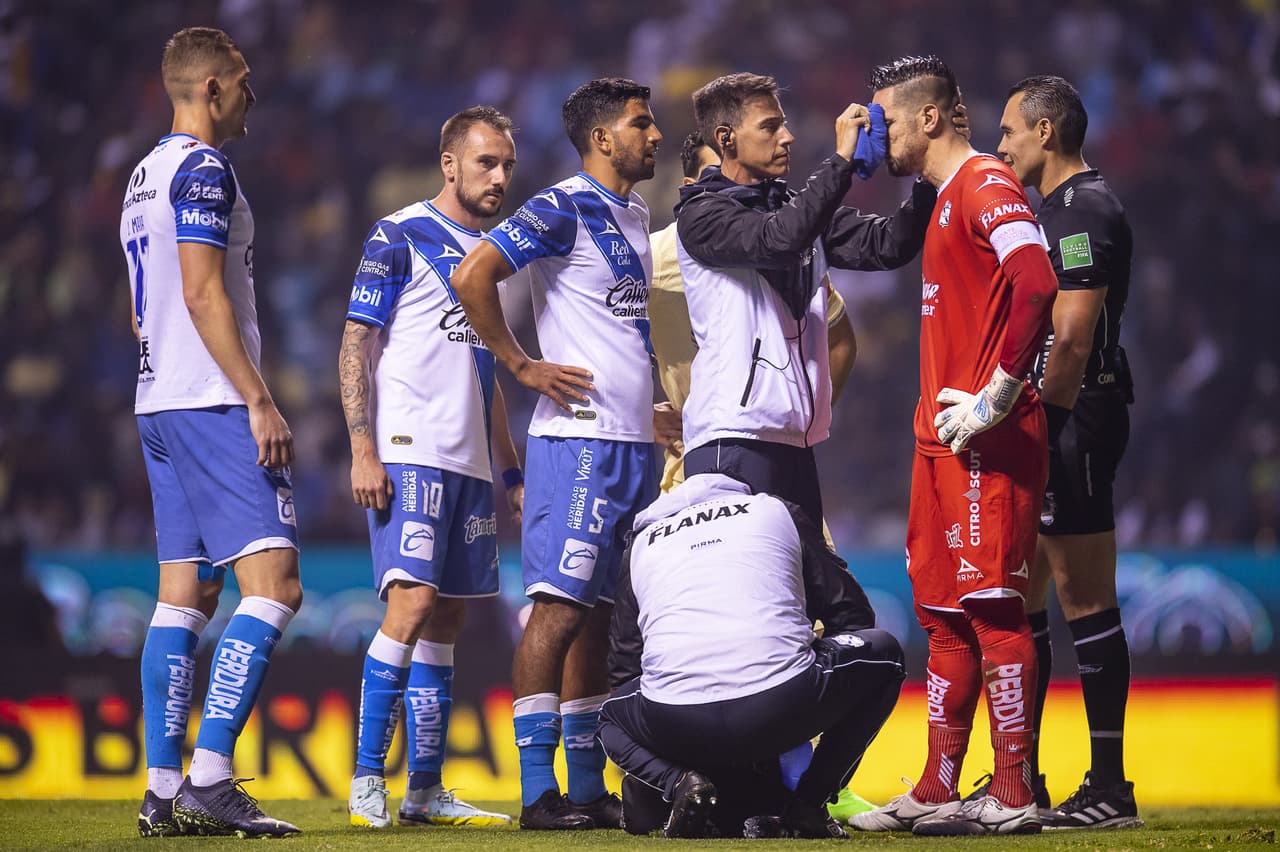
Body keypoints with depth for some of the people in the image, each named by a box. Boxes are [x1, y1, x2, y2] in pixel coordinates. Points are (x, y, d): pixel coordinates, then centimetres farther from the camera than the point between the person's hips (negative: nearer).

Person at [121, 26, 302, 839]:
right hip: (213, 405, -10)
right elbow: (203, 294, -18)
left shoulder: (145, 177, 20)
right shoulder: (202, 169, -10)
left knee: (185, 591, 9)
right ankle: (209, 778, -21)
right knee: (273, 584, -13)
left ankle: (164, 789, 5)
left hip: (160, 406, 10)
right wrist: (260, 400, -19)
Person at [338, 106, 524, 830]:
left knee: (446, 621, 7)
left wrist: (512, 471, 22)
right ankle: (367, 779, -13)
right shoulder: (400, 237, -3)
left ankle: (426, 790, 9)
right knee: (413, 603, -17)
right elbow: (356, 346, -7)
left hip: (469, 465, 8)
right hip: (408, 454, -8)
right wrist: (364, 452, -16)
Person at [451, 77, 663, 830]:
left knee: (596, 612, 10)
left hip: (633, 442, 9)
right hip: (581, 437, -9)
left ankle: (589, 788, 13)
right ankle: (539, 791, -10)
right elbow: (473, 278, -18)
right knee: (560, 606, -9)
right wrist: (524, 366, -14)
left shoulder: (635, 214, 19)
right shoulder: (565, 208, -9)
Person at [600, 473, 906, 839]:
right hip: (783, 712, -2)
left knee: (613, 718, 38)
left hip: (679, 728, 2)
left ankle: (681, 781, 5)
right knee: (882, 653, 26)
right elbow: (852, 614, 26)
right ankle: (805, 806, 14)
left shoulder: (642, 543, 29)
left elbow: (625, 668, 31)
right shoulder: (777, 512, 25)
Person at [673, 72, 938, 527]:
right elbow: (778, 239, -21)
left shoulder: (796, 207, 18)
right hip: (732, 436, -8)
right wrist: (842, 160, -18)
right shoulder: (702, 213, -3)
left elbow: (887, 244, 10)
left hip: (796, 439, 8)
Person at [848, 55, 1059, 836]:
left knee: (992, 608, -9)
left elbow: (1036, 284, -25)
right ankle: (937, 792, 16)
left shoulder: (985, 184, -11)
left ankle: (1014, 795, -7)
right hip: (944, 436, 10)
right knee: (943, 615, 11)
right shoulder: (946, 196, 20)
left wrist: (995, 398, -22)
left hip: (986, 443, -10)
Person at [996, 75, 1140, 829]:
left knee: (1086, 601, -9)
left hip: (1075, 421, -11)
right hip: (1050, 430, 11)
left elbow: (1072, 341, -20)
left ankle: (1110, 788, -7)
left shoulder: (1085, 211, -13)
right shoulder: (1055, 209, 19)